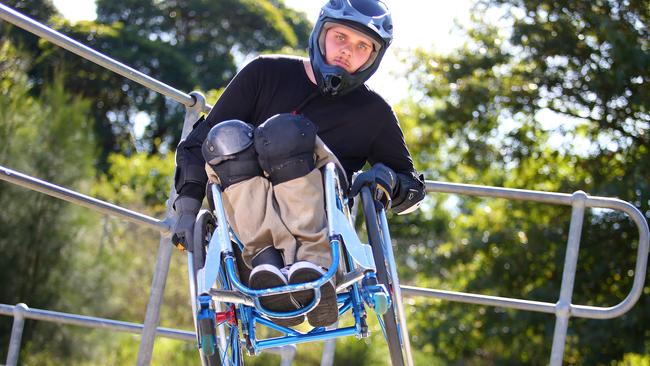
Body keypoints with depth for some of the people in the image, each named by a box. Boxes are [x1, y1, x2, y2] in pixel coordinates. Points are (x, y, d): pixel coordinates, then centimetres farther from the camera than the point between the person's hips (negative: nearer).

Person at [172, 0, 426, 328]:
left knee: (286, 132, -27)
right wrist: (187, 208, -6)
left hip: (318, 223, -1)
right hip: (246, 221, 1)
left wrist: (386, 178, -6)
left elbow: (413, 185, 18)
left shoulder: (373, 113, 12)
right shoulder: (266, 74, 10)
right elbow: (200, 139, 7)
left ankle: (310, 262, -43)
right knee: (226, 137, -27)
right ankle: (263, 259, -43)